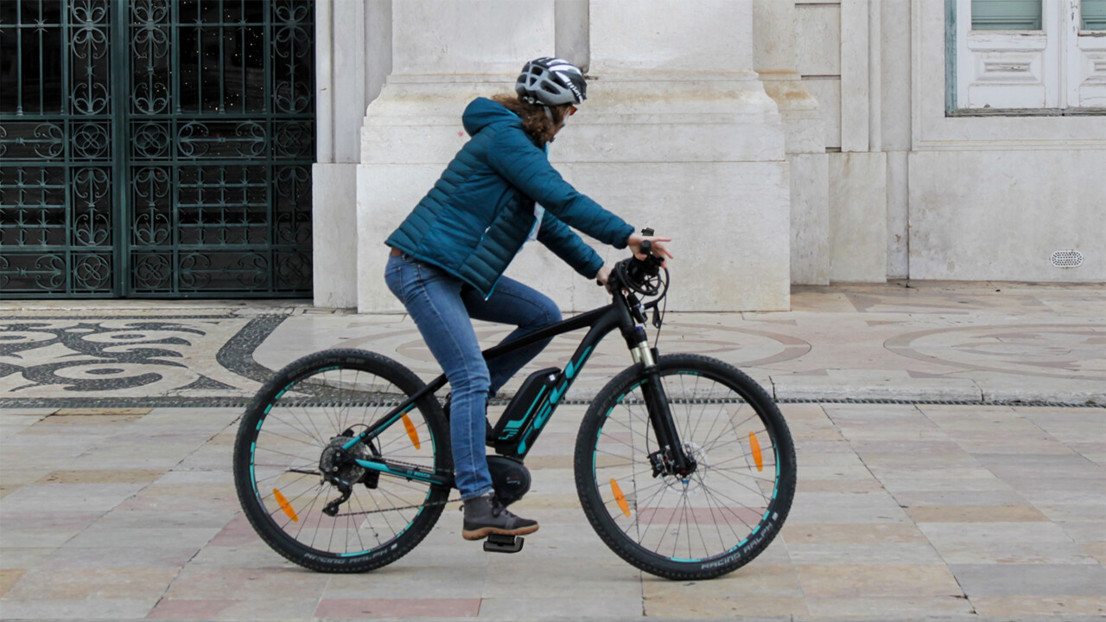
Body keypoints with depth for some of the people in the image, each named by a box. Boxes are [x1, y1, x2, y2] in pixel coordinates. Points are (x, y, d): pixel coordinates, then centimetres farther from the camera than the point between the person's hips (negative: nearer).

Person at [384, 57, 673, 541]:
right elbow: (560, 197, -24)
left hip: (456, 272, 10)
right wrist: (627, 237, -26)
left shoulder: (522, 144, 18)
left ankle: (465, 404, 10)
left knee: (543, 316, 2)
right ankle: (479, 505, -20)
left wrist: (598, 269, 13)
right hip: (421, 269, -10)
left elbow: (548, 220, 21)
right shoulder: (504, 136, -14)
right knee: (472, 377, -17)